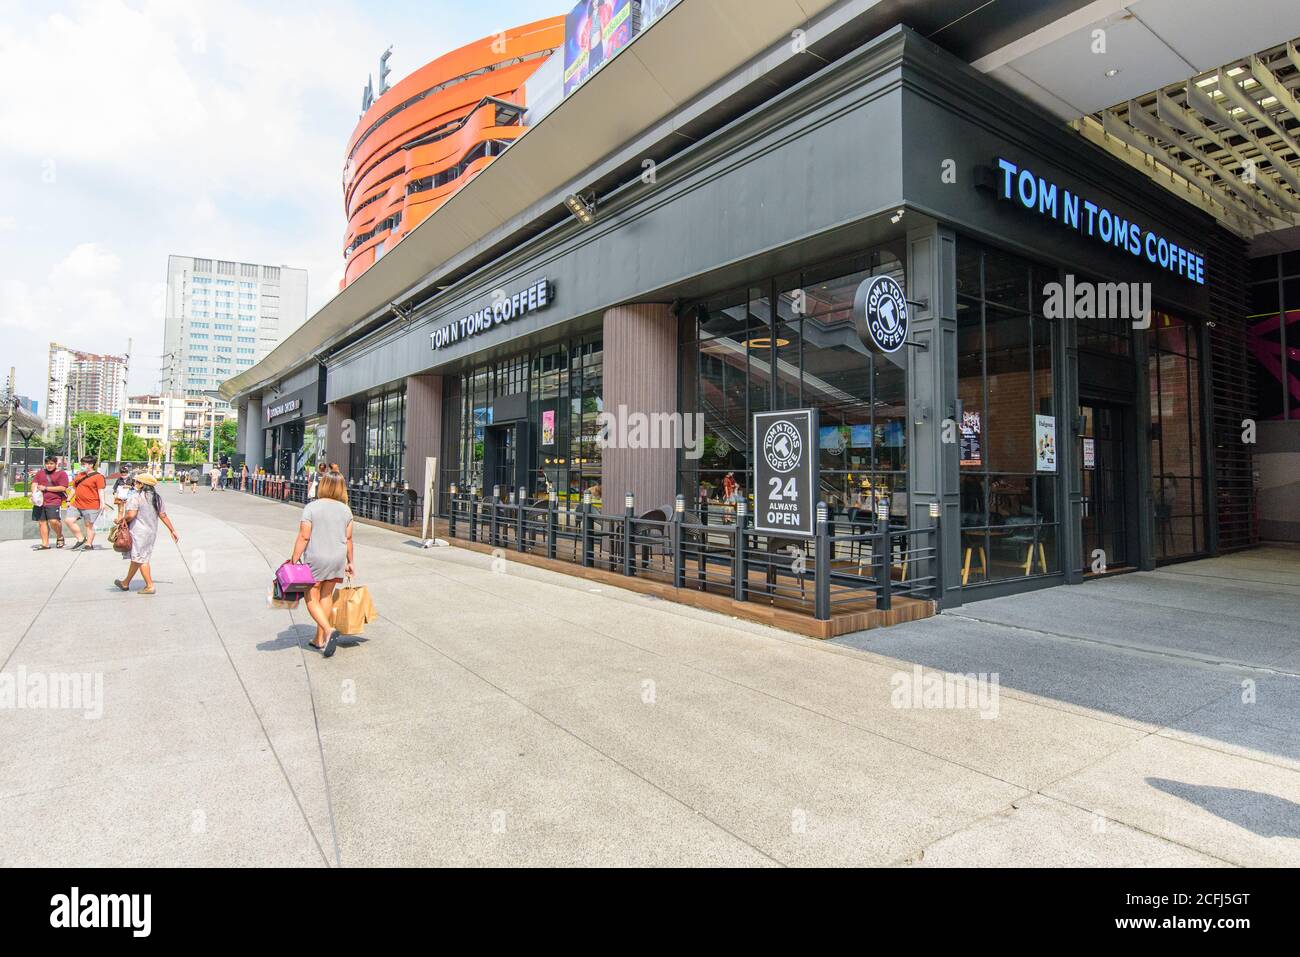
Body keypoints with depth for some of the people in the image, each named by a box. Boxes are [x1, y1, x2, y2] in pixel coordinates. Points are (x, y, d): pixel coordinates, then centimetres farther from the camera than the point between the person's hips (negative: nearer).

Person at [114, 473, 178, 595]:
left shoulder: (136, 496, -15)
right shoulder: (157, 498, 7)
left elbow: (131, 515, -24)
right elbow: (163, 515, 9)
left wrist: (124, 521, -3)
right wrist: (172, 530, 13)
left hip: (139, 532, -7)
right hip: (152, 532, 8)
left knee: (140, 559, 2)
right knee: (136, 558, 16)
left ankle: (150, 586, 8)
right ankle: (126, 583, 24)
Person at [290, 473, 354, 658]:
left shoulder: (311, 507, -9)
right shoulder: (345, 509, 2)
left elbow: (304, 537, -13)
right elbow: (348, 538, 6)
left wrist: (294, 559, -7)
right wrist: (349, 561, 15)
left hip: (315, 559, -4)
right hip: (338, 559, 4)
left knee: (312, 599, 6)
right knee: (327, 596, 15)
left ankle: (328, 630, -14)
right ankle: (319, 640, 21)